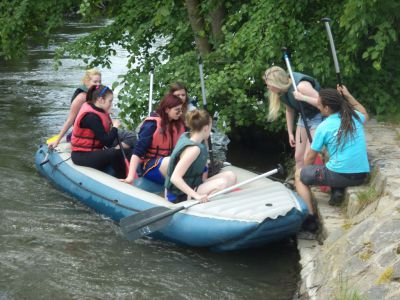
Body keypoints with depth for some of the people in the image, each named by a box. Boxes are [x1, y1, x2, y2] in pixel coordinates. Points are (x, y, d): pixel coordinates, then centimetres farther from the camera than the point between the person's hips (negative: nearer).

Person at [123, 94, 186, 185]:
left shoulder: (179, 124, 4)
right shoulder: (152, 124, -14)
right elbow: (138, 151, -19)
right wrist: (130, 177, -28)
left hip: (170, 164, 7)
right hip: (150, 166, -7)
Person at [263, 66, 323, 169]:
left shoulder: (301, 86, -30)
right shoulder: (282, 90, -4)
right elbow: (290, 110, 12)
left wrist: (303, 97, -41)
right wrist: (290, 133, 15)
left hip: (319, 117, -8)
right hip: (304, 117, 8)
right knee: (298, 157, 9)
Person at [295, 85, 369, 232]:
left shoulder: (324, 127, -7)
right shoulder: (355, 117, 5)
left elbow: (310, 158, 4)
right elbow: (365, 114, 34)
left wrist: (304, 172, 23)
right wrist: (348, 95, 32)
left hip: (340, 175, -6)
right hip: (362, 176, 6)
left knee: (299, 175, 16)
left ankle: (310, 218, 3)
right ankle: (337, 191, 10)